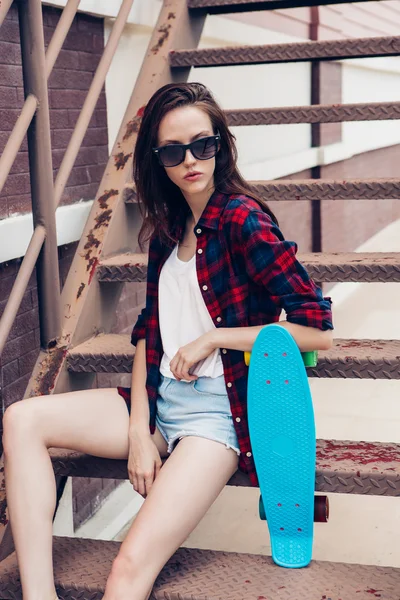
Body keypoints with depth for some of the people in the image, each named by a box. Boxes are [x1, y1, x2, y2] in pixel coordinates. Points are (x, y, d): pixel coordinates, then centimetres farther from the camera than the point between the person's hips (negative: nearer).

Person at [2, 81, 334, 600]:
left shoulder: (243, 218, -12)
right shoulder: (167, 227, 10)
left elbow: (317, 330, -16)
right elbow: (149, 330, 10)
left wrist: (212, 339, -13)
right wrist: (139, 428, -2)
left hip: (219, 413, -8)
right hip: (159, 401, 8)